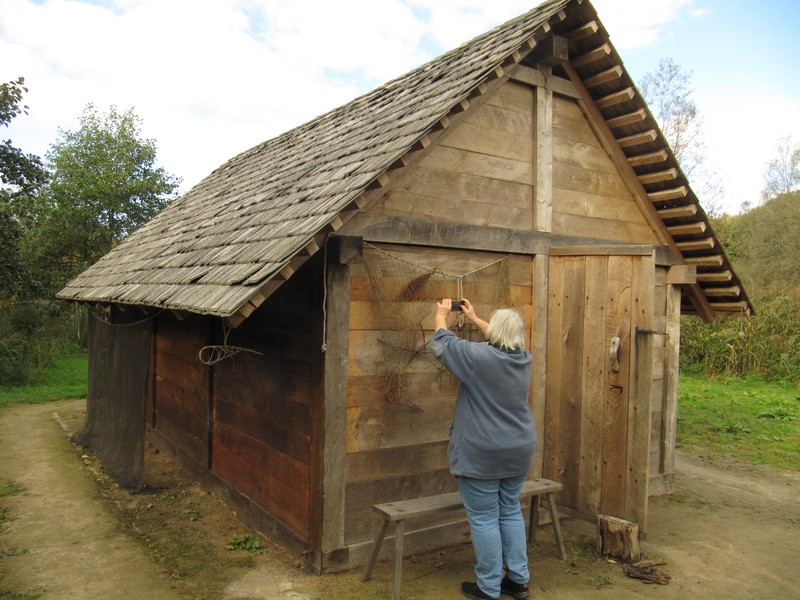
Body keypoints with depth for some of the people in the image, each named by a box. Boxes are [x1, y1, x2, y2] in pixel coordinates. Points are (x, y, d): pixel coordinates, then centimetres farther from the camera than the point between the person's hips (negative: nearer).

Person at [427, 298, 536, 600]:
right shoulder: (523, 357, 1)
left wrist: (441, 315, 14)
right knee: (511, 512, 18)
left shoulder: (478, 356, -18)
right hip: (517, 451, 7)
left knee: (484, 519, 4)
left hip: (482, 454, -6)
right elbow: (503, 339, 22)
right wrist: (473, 318, 31)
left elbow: (441, 343, -4)